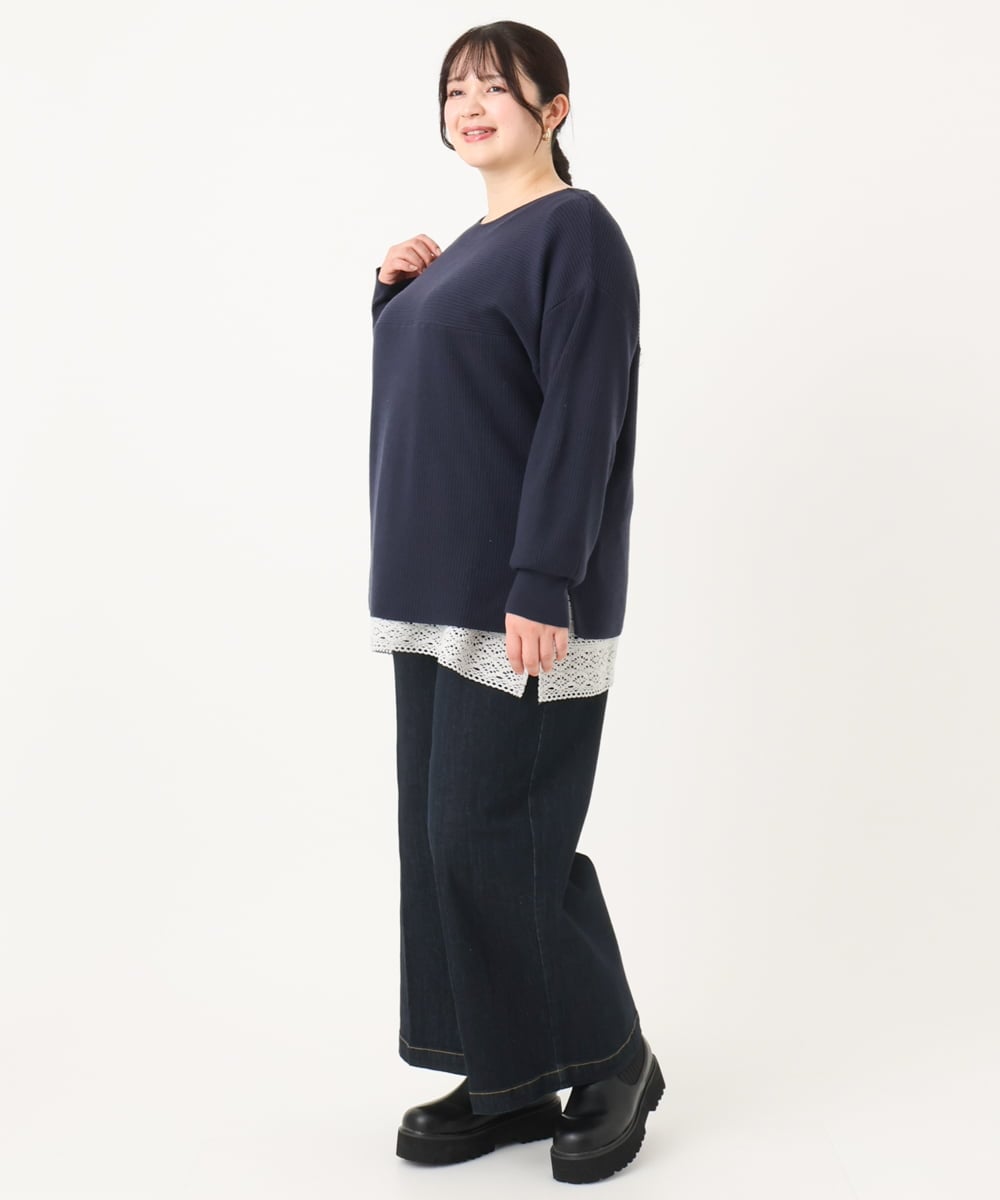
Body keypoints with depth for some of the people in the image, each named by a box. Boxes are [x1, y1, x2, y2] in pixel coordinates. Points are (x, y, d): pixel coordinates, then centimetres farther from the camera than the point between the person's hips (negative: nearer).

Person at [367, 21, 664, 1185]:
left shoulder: (575, 231, -8)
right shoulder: (465, 249, 18)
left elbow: (582, 418, -17)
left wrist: (541, 586, -23)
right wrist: (395, 298, 7)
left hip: (521, 595, -9)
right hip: (437, 587, 9)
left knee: (492, 830, -7)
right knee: (442, 828, 8)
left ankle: (609, 1055, 13)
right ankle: (507, 1079, 19)